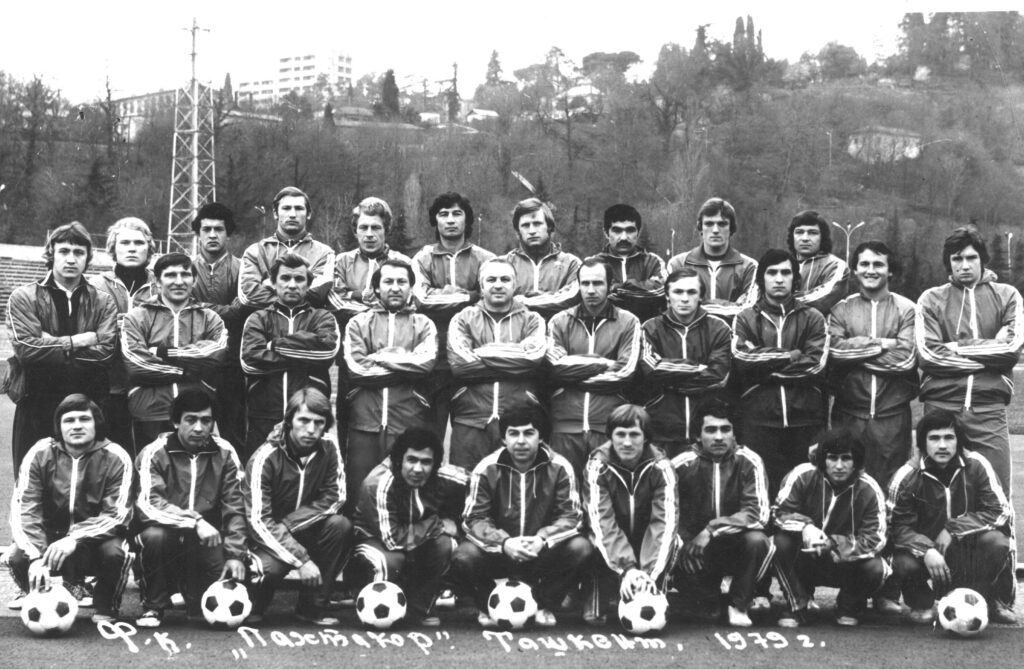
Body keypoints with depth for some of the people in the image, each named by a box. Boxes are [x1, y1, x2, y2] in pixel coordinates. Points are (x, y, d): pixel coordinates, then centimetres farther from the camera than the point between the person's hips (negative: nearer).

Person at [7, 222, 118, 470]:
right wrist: (78, 341, -10)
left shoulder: (103, 302, 7)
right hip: (37, 407, -1)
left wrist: (54, 346, -12)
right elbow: (26, 349, -13)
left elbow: (105, 352, -8)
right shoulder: (24, 297, 2)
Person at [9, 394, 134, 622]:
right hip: (50, 536, 1)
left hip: (97, 537, -1)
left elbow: (116, 515, -17)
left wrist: (75, 539, -33)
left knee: (115, 552, -34)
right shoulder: (40, 454, -8)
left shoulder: (115, 458, -11)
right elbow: (23, 509, -15)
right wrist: (36, 557, -31)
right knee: (18, 558, -27)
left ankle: (105, 612, -3)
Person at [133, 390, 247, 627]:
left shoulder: (225, 453, 0)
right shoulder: (155, 453, -9)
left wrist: (235, 555, -12)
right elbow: (148, 504, -23)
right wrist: (195, 522, -33)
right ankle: (153, 606, -11)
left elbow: (234, 508, -1)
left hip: (207, 541, 2)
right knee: (155, 534, -35)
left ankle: (198, 603, 20)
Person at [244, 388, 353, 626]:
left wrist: (289, 523, -22)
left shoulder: (328, 450, -9)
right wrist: (301, 560, -32)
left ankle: (313, 604, -9)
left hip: (306, 533, 4)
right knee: (270, 568, -35)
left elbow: (334, 499, -9)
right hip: (269, 538, -4)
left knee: (340, 525, -24)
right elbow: (259, 521, -24)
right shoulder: (265, 458, -21)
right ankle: (253, 607, 3)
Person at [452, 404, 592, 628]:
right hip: (498, 551, -1)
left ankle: (544, 606, -3)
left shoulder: (559, 468, -7)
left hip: (543, 553, 1)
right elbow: (473, 518, -11)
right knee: (464, 557, -31)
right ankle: (488, 606, 1)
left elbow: (572, 516, -10)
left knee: (581, 548, -27)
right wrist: (504, 542, -31)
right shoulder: (486, 469, -7)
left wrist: (543, 539, -30)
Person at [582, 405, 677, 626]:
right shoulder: (598, 465, -17)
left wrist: (651, 572, -37)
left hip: (647, 544, 2)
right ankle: (596, 607, -2)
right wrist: (626, 568, -39)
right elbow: (601, 521, -25)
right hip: (612, 548, -2)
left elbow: (665, 520, -24)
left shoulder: (660, 466, -15)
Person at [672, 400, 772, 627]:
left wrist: (712, 529, -28)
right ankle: (709, 603, 5)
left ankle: (739, 606, -7)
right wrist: (682, 543, -28)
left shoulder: (748, 462, -10)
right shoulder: (682, 465, -8)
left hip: (736, 545, 0)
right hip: (695, 545, 0)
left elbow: (759, 513, -19)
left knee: (757, 541, -32)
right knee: (680, 564, -32)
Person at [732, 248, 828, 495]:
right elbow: (743, 361, -7)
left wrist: (767, 365, -5)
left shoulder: (812, 318, 10)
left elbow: (816, 365, -4)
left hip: (806, 419, 0)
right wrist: (792, 356, -6)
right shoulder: (745, 319, 10)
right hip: (758, 419, 0)